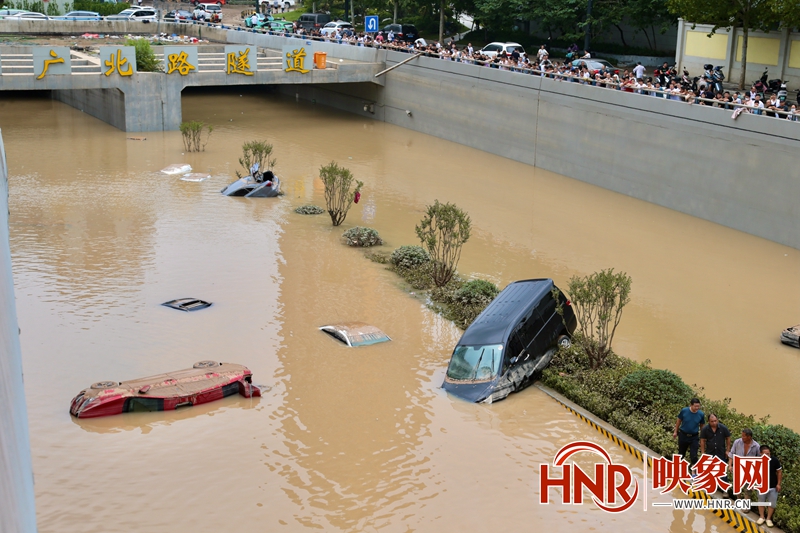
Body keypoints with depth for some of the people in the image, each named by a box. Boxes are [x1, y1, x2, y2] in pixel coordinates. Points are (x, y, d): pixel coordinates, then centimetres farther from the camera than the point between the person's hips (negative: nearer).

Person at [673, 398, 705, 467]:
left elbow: (701, 425, 4)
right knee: (681, 453, 17)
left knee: (694, 455, -7)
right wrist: (675, 431, 8)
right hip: (683, 435, 1)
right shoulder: (684, 411, -14)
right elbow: (679, 421, 2)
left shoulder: (701, 414, -12)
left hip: (694, 437, 0)